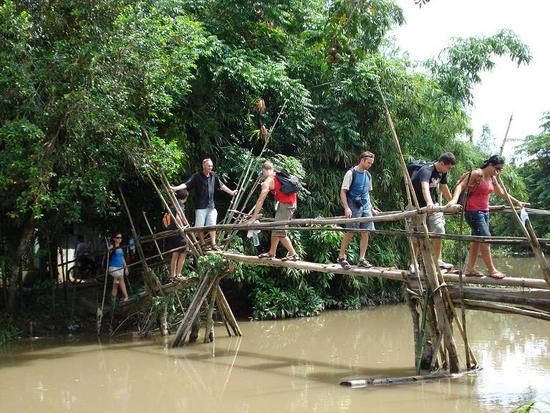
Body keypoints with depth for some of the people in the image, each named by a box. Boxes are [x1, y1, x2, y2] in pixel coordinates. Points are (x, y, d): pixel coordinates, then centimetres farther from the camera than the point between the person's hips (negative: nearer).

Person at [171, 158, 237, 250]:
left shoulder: (213, 176, 8)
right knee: (200, 226, 1)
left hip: (211, 206, 4)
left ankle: (213, 244, 9)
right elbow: (186, 184, -14)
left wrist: (231, 192, 27)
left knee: (212, 225, 3)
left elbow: (221, 185, 20)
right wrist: (175, 188, -27)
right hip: (200, 206, -4)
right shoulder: (197, 176, -6)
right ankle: (202, 245, 12)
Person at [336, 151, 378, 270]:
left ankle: (361, 259, 7)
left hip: (366, 206, 6)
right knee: (350, 232, -6)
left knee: (365, 233, 1)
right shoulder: (351, 173, -7)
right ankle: (341, 257, 8)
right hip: (354, 207, -6)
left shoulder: (368, 175, 14)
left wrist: (371, 208, 19)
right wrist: (346, 208, -18)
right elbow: (343, 192, -9)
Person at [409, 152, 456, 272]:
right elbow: (425, 187, -48)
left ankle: (438, 261, 9)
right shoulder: (426, 171, -28)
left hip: (432, 205, 7)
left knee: (438, 231, -1)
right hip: (418, 205, -7)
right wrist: (429, 203, -65)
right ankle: (413, 264, 6)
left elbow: (444, 188, 14)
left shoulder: (442, 172, -3)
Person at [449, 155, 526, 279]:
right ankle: (491, 270, -6)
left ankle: (470, 268, 14)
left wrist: (517, 202, 26)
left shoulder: (492, 179, 12)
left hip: (484, 212, 8)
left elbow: (502, 194, 24)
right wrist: (454, 199, -33)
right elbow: (460, 186, -17)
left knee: (477, 240, 9)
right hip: (473, 211, -8)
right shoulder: (476, 174, -12)